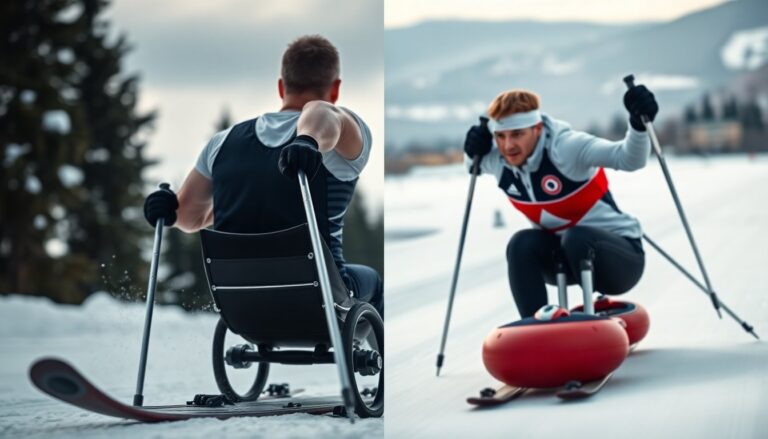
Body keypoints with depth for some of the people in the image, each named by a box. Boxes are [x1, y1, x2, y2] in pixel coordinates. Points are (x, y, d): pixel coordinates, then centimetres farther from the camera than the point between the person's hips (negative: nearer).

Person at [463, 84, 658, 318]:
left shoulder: (566, 146, -25)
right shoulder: (496, 159, -7)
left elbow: (630, 159, -37)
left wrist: (639, 123, -56)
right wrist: (474, 151, -5)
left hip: (621, 255, -5)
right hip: (561, 256, 5)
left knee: (576, 238, -35)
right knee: (522, 245, -23)